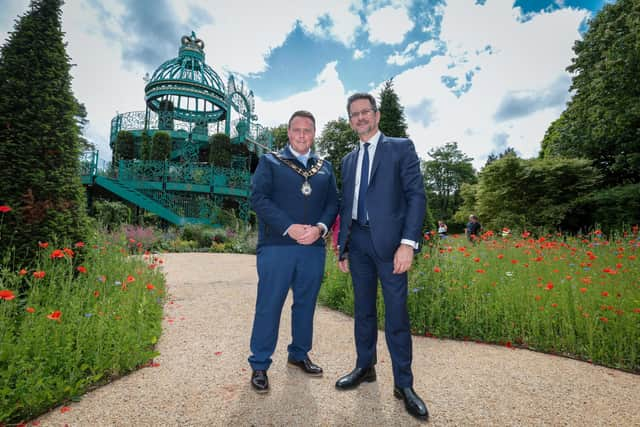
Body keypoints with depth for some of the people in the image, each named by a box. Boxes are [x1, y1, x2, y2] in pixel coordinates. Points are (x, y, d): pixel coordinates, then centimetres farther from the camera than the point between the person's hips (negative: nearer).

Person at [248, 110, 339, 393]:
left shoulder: (325, 168, 16)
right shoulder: (270, 162, 5)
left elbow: (332, 203, 10)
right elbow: (258, 198, -7)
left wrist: (320, 227, -11)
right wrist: (290, 228, -16)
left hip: (314, 248, 4)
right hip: (276, 246, -3)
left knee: (306, 304, 14)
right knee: (269, 305, 2)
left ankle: (299, 354, 33)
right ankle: (259, 365, 18)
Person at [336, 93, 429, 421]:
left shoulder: (401, 147, 2)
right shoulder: (349, 160, 17)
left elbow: (416, 195, -6)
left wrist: (408, 243, -16)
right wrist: (342, 248, 11)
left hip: (389, 240, -4)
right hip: (358, 241, 5)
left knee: (396, 314, 1)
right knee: (363, 310, 14)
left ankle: (403, 384, 18)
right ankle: (365, 367, 31)